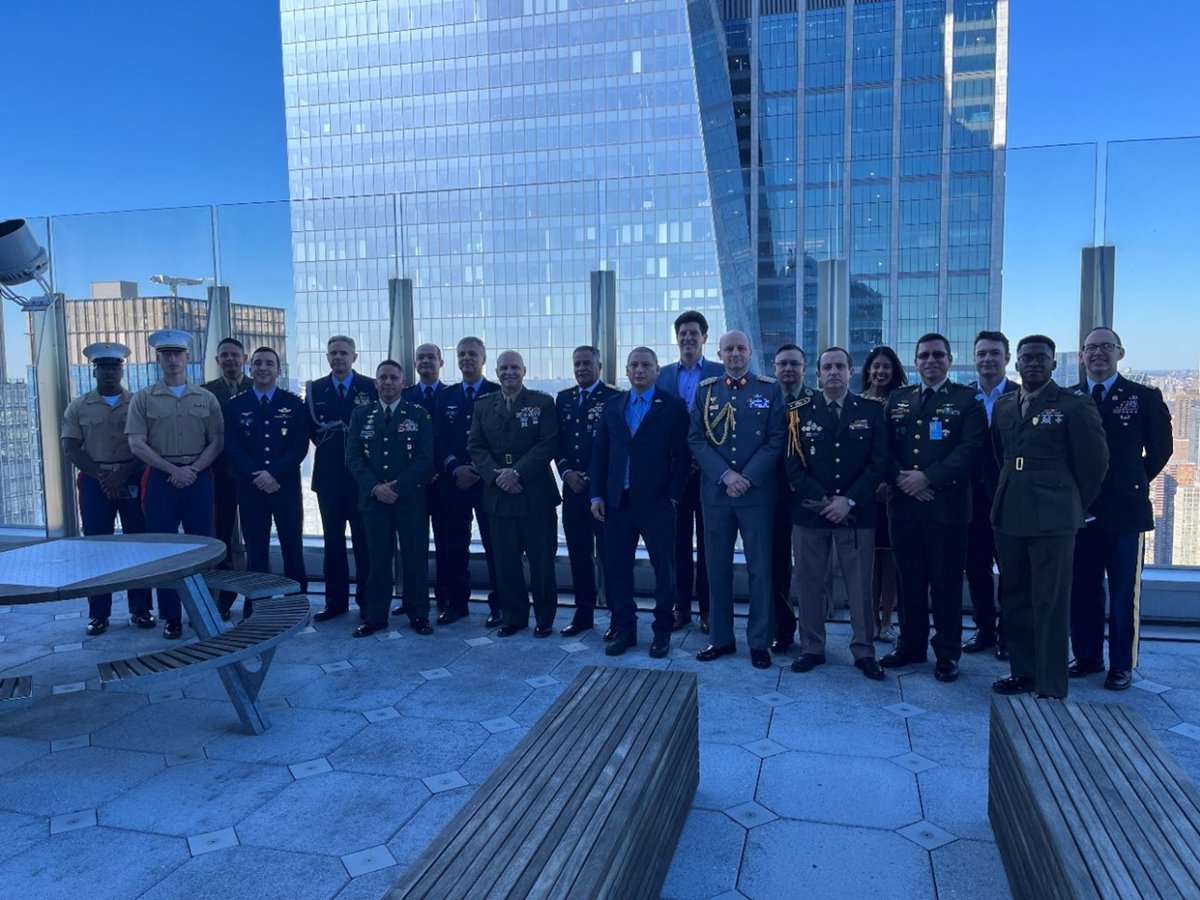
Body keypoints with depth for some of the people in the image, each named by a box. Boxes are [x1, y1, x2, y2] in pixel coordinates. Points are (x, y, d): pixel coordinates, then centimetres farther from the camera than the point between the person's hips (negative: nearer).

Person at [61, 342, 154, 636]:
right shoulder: (78, 407, 7)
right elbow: (70, 448, 2)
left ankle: (140, 609, 10)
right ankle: (98, 613, 10)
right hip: (95, 482, 1)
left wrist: (123, 474, -12)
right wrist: (101, 476, -10)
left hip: (133, 481, -1)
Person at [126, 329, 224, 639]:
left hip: (198, 477, 1)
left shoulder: (206, 399, 6)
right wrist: (173, 470, -11)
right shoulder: (143, 399, 3)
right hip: (160, 478, 0)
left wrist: (193, 469, -11)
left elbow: (217, 441, 3)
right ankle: (171, 617, 12)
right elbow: (136, 444, -3)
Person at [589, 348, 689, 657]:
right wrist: (597, 495, 3)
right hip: (617, 502, 4)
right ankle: (623, 629, 20)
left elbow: (682, 455, -3)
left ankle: (662, 631, 19)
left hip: (656, 503, -3)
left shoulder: (673, 406, -1)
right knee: (616, 567, 7)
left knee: (664, 569, 4)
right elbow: (600, 452, 10)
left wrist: (672, 496, -7)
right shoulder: (613, 405, 11)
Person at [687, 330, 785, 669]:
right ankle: (721, 638, 20)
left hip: (757, 492, -2)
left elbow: (776, 440, -3)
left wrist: (748, 478, -12)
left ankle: (759, 643, 14)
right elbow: (696, 439, 2)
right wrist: (725, 474, -10)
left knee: (760, 569, 3)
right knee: (718, 568, 8)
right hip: (715, 492, 2)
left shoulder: (769, 390, 3)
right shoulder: (705, 389, 8)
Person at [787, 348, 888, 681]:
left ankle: (863, 651, 16)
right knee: (809, 583, 6)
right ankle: (812, 648, 18)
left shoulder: (871, 411, 6)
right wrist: (823, 501, -11)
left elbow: (878, 462, -1)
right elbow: (794, 465, -1)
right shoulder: (801, 412, 5)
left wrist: (849, 501, -12)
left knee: (860, 585, 4)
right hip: (809, 512, 1)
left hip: (857, 512, 0)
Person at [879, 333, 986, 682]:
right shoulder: (898, 399, 14)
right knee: (909, 580, 11)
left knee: (946, 582, 3)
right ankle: (911, 644, 23)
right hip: (904, 503, 4)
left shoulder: (967, 400, 2)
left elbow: (970, 449, -9)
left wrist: (928, 477, -16)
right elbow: (885, 446, 9)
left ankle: (947, 653, 15)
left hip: (947, 505, -3)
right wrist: (900, 477, -9)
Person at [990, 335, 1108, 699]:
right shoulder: (1003, 406, 11)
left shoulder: (1075, 405, -5)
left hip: (1052, 519, -6)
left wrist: (1075, 504, 6)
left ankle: (1051, 689, 7)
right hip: (1009, 516, 6)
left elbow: (1095, 461, -1)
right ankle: (1023, 672, 27)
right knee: (1014, 600, 13)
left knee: (1050, 605, -2)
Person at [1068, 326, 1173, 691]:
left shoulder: (1146, 397, 2)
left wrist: (1134, 483, 7)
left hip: (1125, 510, -2)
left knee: (1123, 593, 5)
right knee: (1082, 590, 9)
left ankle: (1121, 665, 16)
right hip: (1079, 510, 2)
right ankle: (1087, 657, 22)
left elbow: (1160, 448, 8)